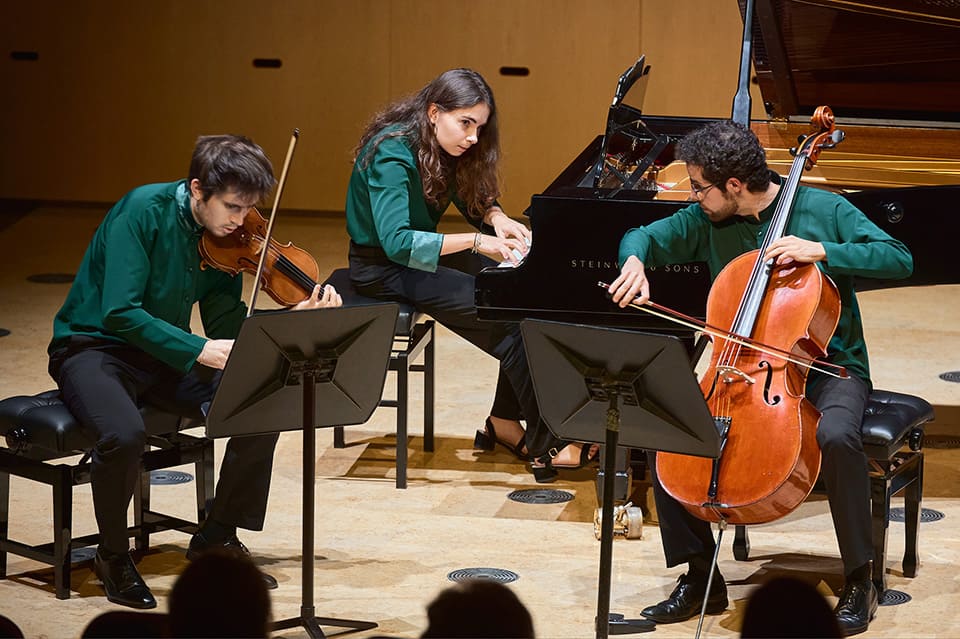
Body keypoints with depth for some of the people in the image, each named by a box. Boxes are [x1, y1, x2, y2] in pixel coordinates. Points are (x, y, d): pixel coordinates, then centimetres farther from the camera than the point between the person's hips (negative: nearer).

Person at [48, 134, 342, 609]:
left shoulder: (225, 238, -2)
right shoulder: (144, 211, -21)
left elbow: (227, 330, -2)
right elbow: (119, 313, -28)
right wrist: (199, 351, -34)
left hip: (162, 357, 6)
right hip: (94, 349, -6)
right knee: (125, 435, -36)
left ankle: (217, 538, 4)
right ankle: (113, 556, -9)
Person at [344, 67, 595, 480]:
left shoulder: (444, 149, 1)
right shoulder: (392, 155, -24)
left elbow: (474, 201, 11)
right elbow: (396, 242, -34)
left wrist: (496, 218, -13)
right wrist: (475, 241, -38)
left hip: (420, 255, 9)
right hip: (383, 268, -9)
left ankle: (505, 421, 0)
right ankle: (545, 447, -17)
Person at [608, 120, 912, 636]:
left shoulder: (822, 210, -8)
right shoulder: (708, 220, 4)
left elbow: (899, 260, -14)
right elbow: (643, 237, 14)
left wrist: (821, 251, -25)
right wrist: (635, 261, -10)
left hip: (828, 367, -4)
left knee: (835, 435, -37)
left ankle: (858, 580, -19)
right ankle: (700, 576, -4)